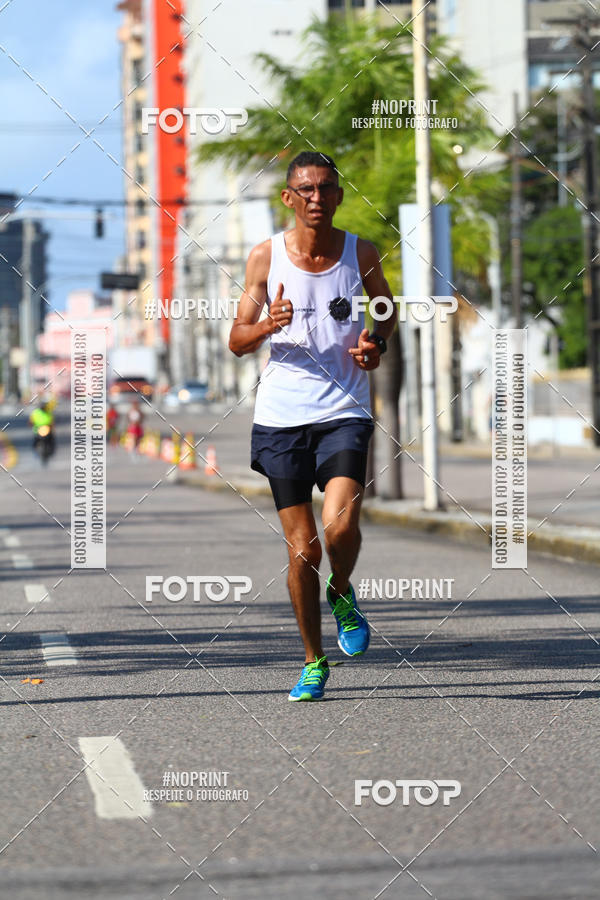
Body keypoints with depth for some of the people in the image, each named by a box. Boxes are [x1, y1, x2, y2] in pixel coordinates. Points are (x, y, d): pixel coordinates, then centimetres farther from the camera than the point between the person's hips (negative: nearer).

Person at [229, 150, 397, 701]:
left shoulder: (361, 253, 2)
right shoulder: (266, 257, 1)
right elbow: (237, 340, 4)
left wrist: (377, 342, -1)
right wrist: (268, 326, -17)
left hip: (345, 412, 0)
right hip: (281, 417, 1)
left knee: (340, 525, -22)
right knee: (301, 551, 2)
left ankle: (342, 595, 12)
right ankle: (314, 663, 19)